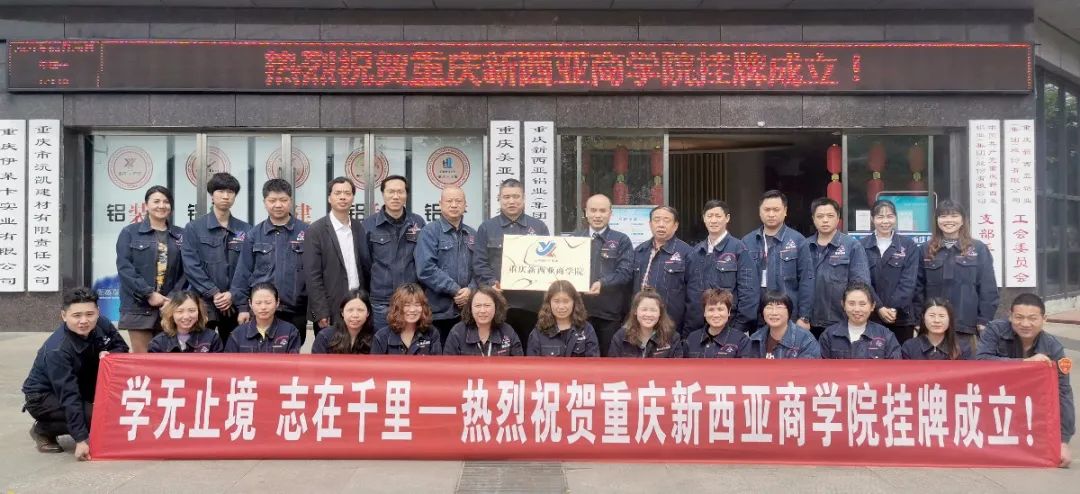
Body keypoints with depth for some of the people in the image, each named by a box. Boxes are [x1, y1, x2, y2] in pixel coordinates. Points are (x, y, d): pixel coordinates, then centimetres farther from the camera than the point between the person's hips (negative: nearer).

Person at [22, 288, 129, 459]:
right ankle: (43, 430, -1)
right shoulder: (57, 350, -31)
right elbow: (69, 395, -33)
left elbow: (122, 347, 1)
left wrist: (109, 355, -25)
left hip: (79, 384, 6)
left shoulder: (101, 325, -16)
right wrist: (80, 439, -34)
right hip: (43, 396, -6)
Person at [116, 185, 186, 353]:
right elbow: (124, 267, -5)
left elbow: (185, 270, 6)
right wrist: (149, 294, -14)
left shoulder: (181, 235, 12)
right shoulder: (130, 232, 5)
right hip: (139, 306, -2)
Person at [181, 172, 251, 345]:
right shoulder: (194, 228, 2)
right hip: (203, 302, -2)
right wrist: (214, 293, -13)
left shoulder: (245, 230, 8)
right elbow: (191, 265, -6)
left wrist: (233, 294, -10)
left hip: (234, 303, 2)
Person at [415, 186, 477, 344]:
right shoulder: (429, 231, -2)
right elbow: (426, 269, -13)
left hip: (466, 311, 5)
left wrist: (470, 290, -10)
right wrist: (455, 290, -15)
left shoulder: (473, 235, 15)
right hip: (437, 311, -5)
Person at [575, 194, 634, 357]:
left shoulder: (621, 241, 5)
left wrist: (603, 283, -22)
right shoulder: (574, 238, 13)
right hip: (580, 311, 2)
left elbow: (625, 272, -6)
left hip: (610, 313, -2)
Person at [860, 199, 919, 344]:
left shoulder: (908, 245, 6)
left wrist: (894, 308, -13)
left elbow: (909, 281, -2)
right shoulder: (862, 245, 5)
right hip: (871, 316, 0)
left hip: (901, 316, 0)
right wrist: (879, 307, -13)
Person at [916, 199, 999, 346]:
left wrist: (984, 320, -3)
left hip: (967, 324, -1)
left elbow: (988, 288, 3)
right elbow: (918, 286, 7)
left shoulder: (978, 249, 4)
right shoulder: (925, 250, 8)